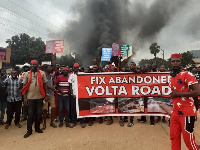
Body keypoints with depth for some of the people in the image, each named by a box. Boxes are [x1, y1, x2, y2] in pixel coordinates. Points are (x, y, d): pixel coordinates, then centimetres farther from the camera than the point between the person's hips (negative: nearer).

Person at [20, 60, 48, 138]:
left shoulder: (42, 73, 2)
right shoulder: (27, 74, 1)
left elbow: (45, 84, 5)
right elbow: (24, 86, 1)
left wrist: (45, 95, 3)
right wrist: (25, 97, -4)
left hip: (40, 97, 1)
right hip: (30, 97, -1)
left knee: (39, 113, 11)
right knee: (30, 114, 4)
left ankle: (37, 127, 28)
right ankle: (29, 130, 17)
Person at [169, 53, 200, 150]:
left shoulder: (187, 74, -10)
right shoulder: (171, 77, 13)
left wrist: (178, 94, -15)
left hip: (187, 113, -7)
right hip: (175, 113, 7)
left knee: (189, 141, 0)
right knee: (174, 138, 11)